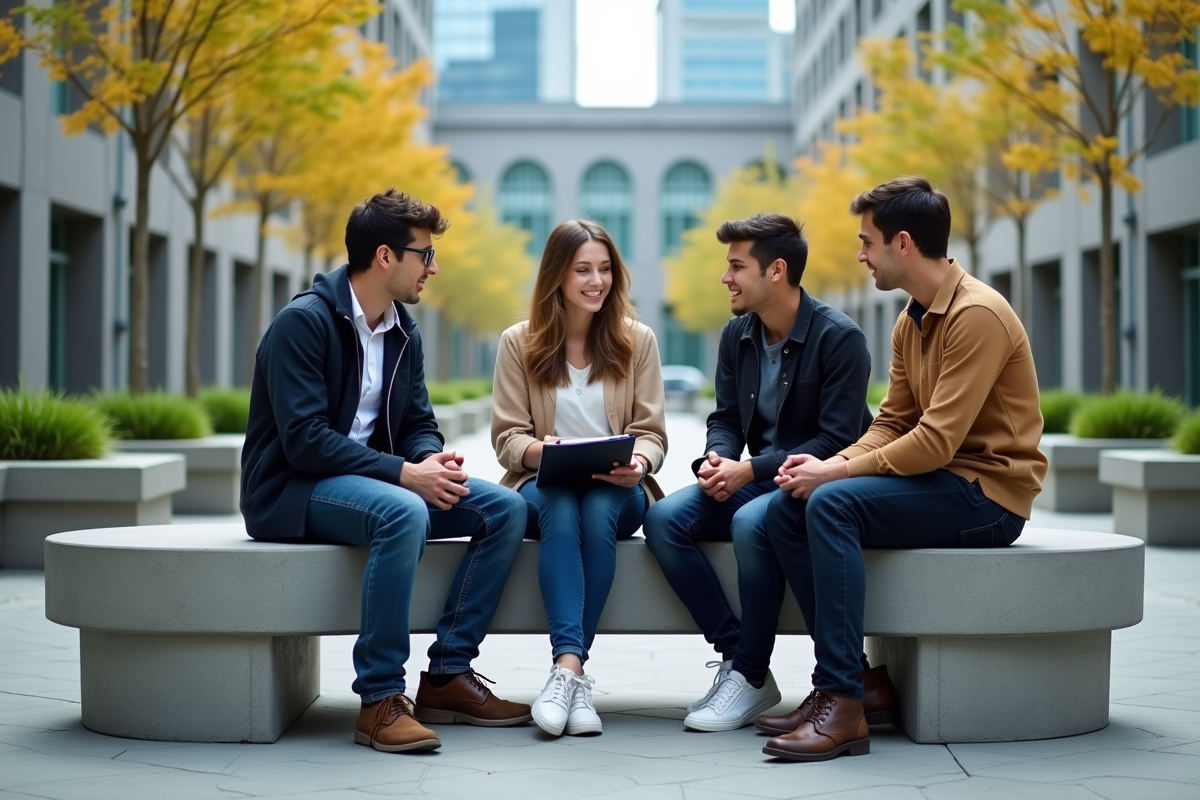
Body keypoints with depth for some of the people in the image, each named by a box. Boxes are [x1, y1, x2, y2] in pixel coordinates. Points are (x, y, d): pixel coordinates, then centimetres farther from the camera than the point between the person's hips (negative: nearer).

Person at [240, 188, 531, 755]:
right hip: (292, 492, -8)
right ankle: (380, 699, -29)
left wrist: (432, 459, -12)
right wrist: (404, 472, -26)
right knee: (403, 511, -37)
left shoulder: (403, 332, 10)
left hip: (371, 482, 8)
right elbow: (304, 441, -23)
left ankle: (447, 675, -6)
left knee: (504, 508, -8)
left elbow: (419, 424, 13)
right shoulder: (304, 321, -15)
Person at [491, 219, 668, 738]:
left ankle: (567, 670, -34)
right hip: (542, 485, 0)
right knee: (560, 508, -36)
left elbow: (652, 433, 4)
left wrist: (638, 461, -20)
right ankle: (572, 665, -45)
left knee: (598, 508, -35)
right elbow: (507, 438, 2)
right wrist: (539, 450, -21)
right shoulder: (519, 343, 5)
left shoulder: (637, 340, 7)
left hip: (617, 489, 1)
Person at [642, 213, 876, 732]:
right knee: (664, 519, -19)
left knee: (751, 522, -37)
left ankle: (750, 676, -21)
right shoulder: (737, 335, 8)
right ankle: (733, 655, -14)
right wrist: (717, 459, -11)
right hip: (753, 479, 7)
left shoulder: (839, 338, -13)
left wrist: (750, 470, -22)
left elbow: (838, 440, -18)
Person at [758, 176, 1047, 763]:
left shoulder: (977, 315, -17)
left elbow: (936, 442, -23)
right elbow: (891, 424, 13)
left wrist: (834, 473, -18)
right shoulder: (911, 320, 13)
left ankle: (843, 705, -27)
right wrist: (833, 462, -6)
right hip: (939, 483, 9)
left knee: (831, 503, -28)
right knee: (785, 509, -6)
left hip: (987, 494, -9)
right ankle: (839, 678, -4)